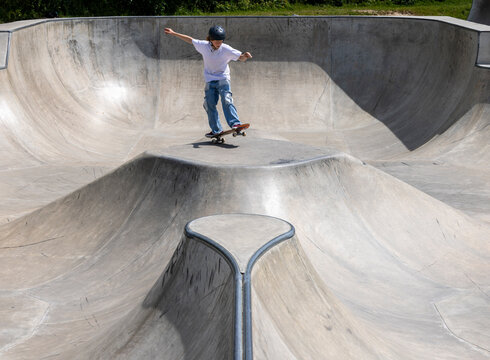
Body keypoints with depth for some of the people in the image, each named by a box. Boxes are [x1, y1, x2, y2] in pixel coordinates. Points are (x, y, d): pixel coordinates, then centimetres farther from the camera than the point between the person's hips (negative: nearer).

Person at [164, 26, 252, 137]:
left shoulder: (226, 49, -15)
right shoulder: (203, 45, -8)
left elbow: (241, 58, -16)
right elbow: (190, 40, 6)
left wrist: (245, 56, -40)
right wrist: (173, 33, 11)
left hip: (223, 79, -3)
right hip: (210, 81, 3)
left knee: (227, 100, -22)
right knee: (209, 104, -2)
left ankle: (235, 123, -26)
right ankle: (216, 130, 5)